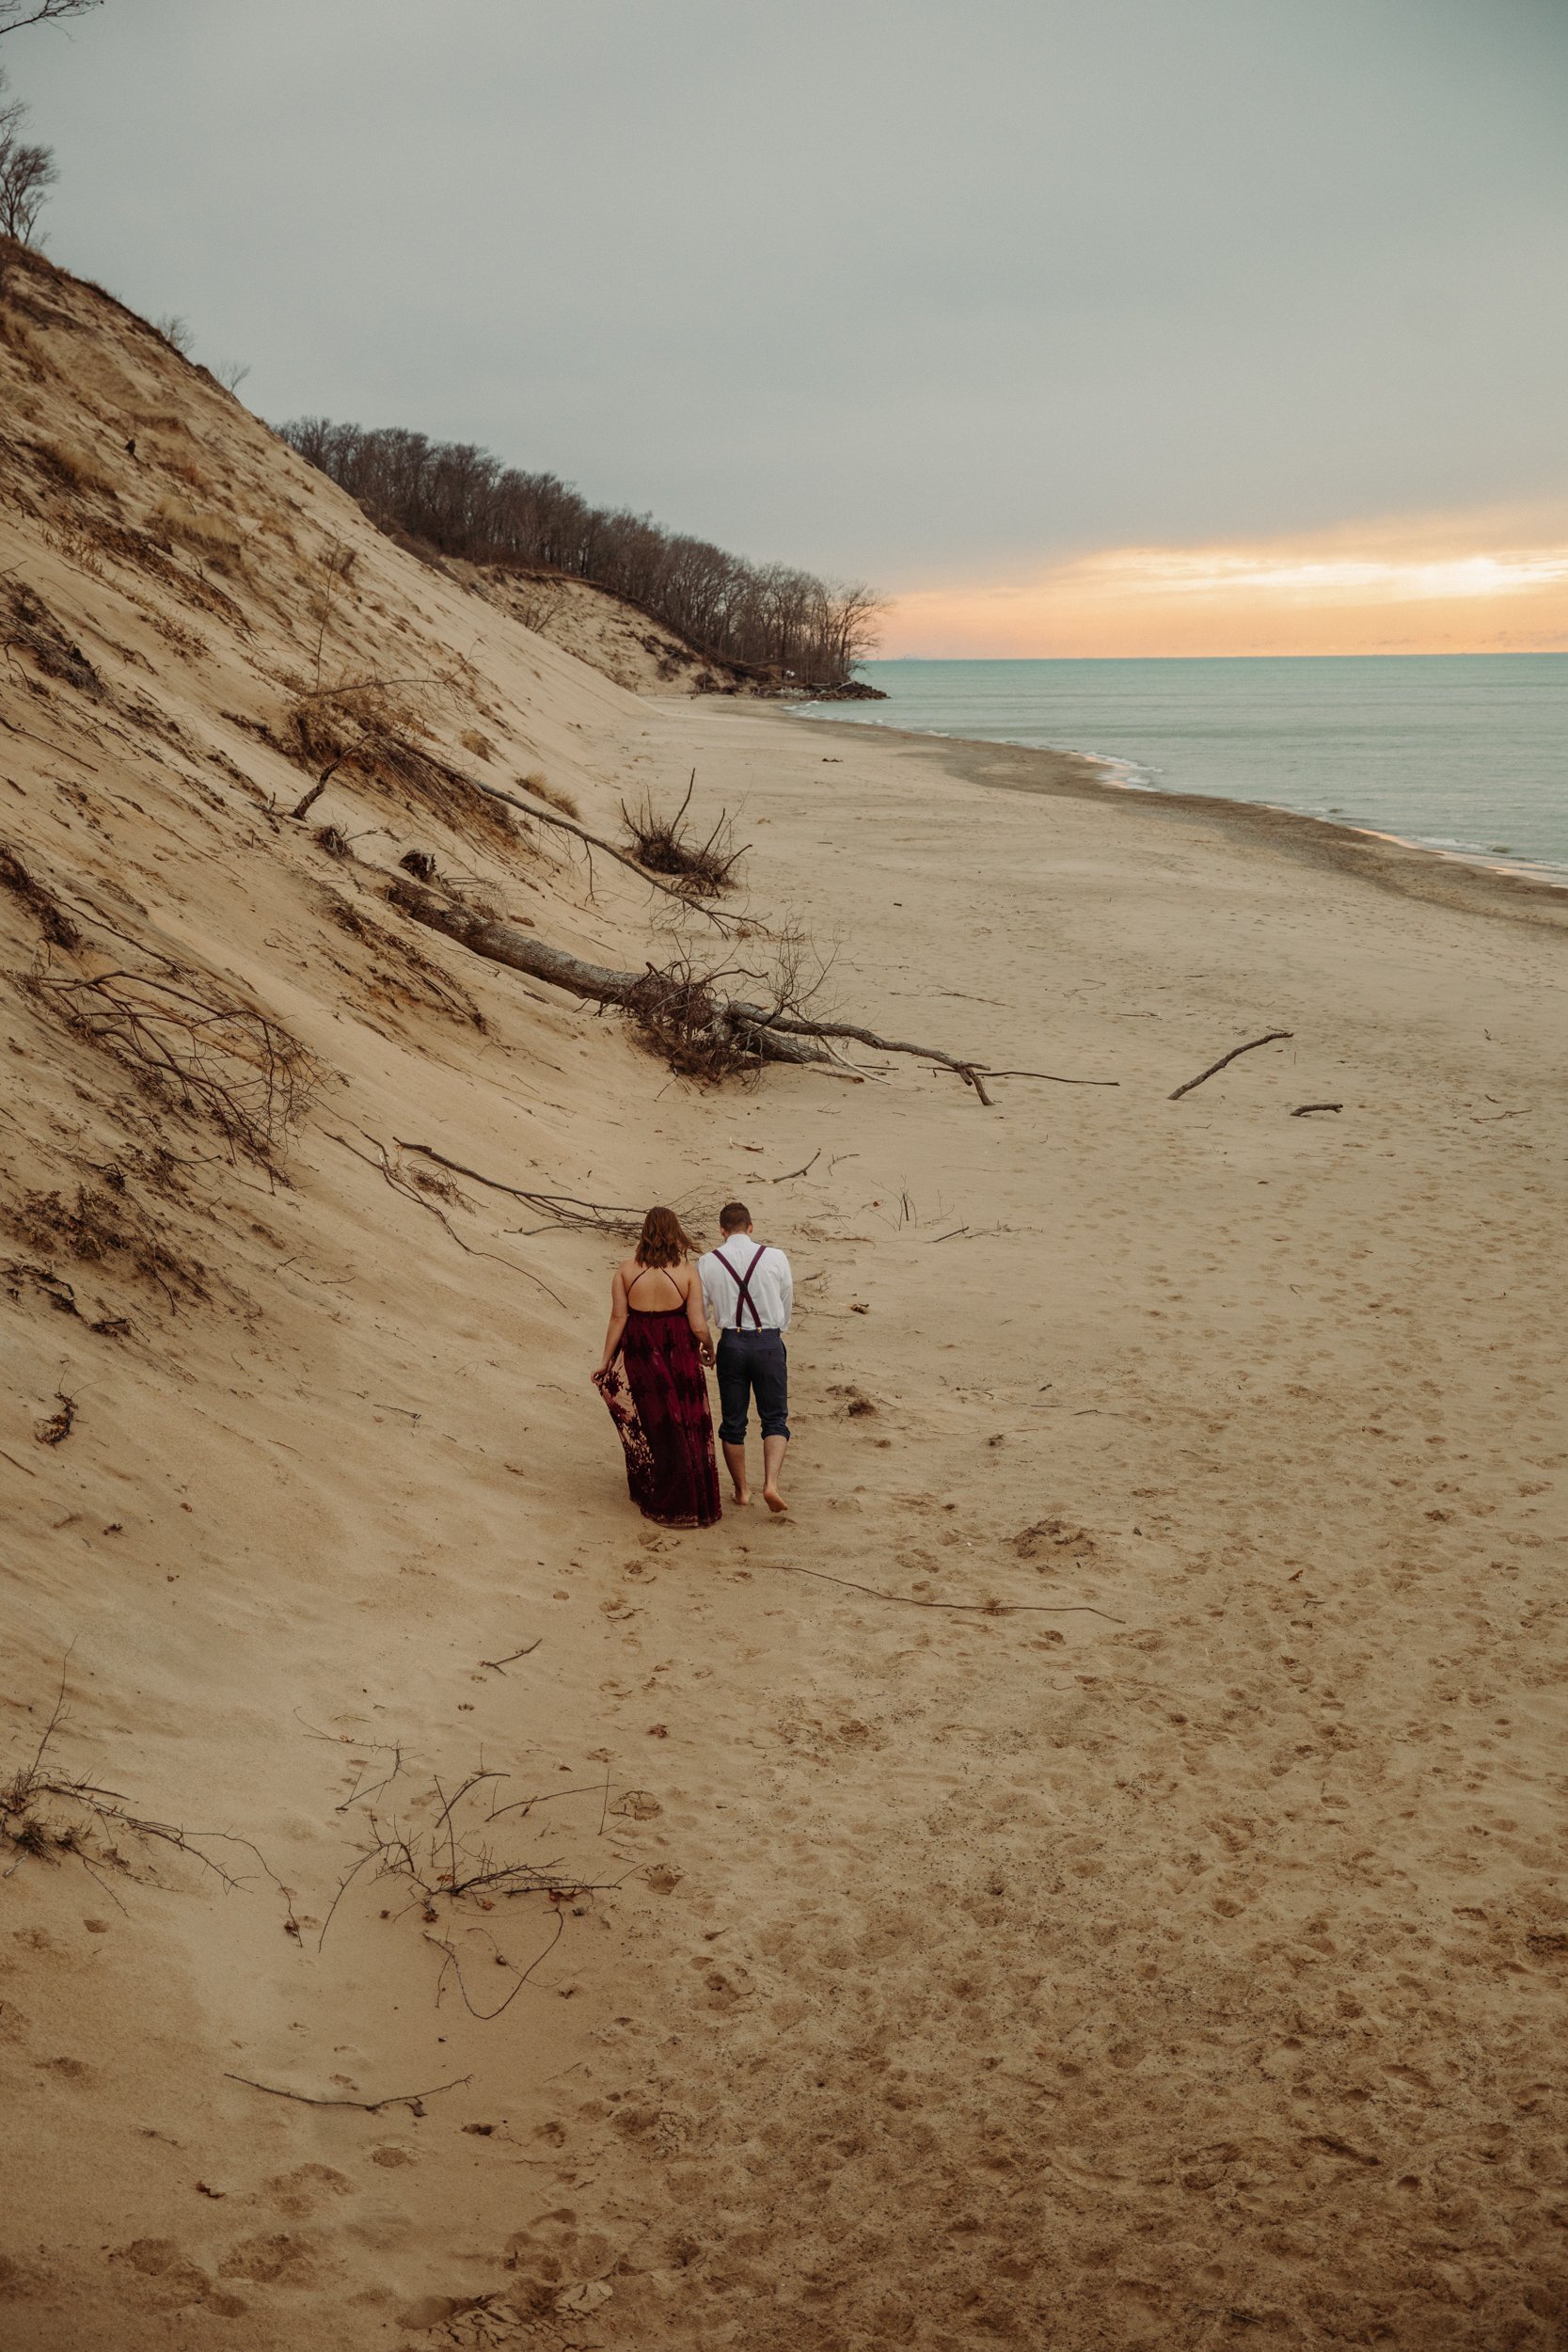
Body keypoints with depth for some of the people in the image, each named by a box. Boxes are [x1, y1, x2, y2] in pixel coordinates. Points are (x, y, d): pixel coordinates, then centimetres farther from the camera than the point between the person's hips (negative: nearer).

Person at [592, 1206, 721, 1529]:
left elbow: (618, 1317, -8)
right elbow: (698, 1325, -12)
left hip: (639, 1355, 1)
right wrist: (709, 1348, 8)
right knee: (687, 1426, 13)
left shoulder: (626, 1269, -8)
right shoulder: (687, 1272, -11)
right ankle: (694, 1501, 20)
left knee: (648, 1425, 18)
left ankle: (655, 1499, 29)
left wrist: (606, 1359, 1)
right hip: (678, 1354, -1)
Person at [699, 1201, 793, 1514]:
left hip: (731, 1344, 1)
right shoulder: (776, 1258, -3)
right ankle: (771, 1483, -11)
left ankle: (742, 1490, 24)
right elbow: (787, 1305, 7)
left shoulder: (707, 1263, -2)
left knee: (733, 1422, 14)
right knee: (775, 1419, 8)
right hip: (769, 1342, -1)